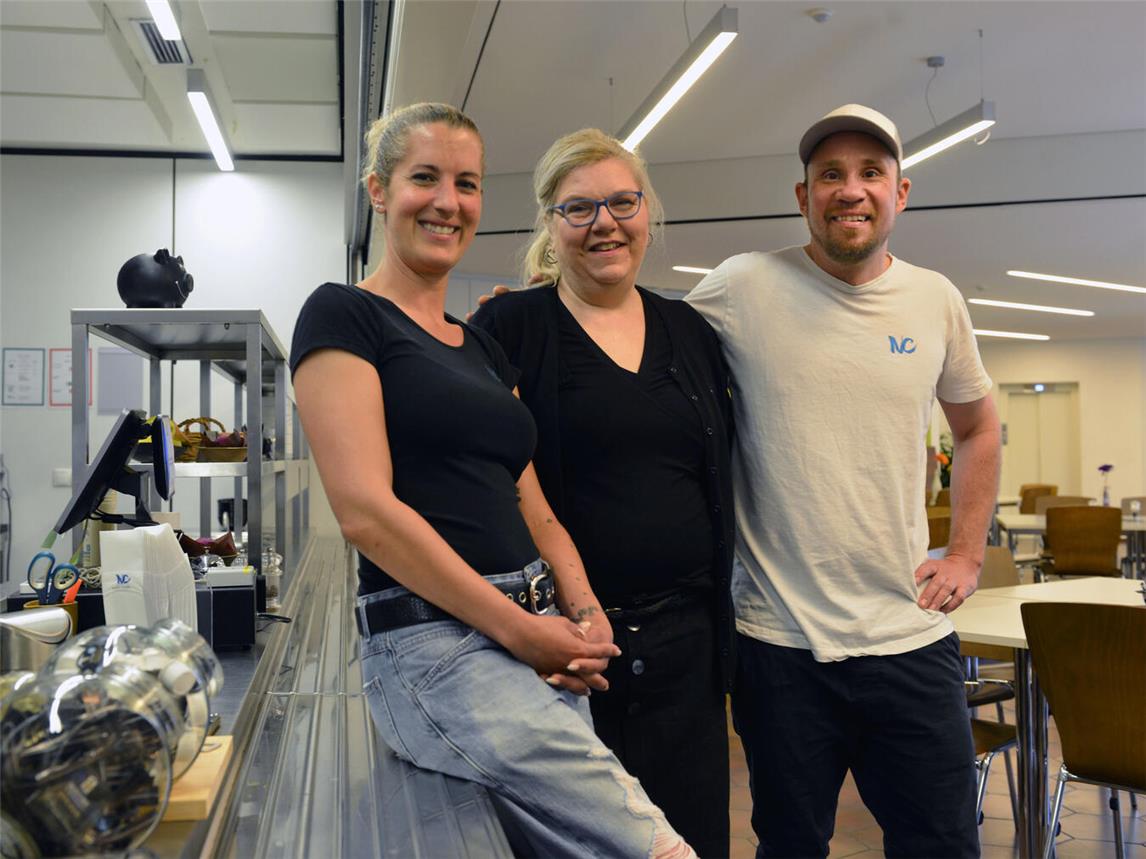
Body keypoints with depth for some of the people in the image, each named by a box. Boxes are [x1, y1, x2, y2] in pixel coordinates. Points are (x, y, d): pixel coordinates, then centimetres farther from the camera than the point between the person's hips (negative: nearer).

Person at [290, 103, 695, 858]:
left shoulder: (484, 348, 19)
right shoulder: (344, 317, -2)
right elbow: (366, 510, -14)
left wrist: (584, 614, -1)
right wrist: (517, 627, -14)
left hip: (540, 645, 7)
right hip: (436, 643, -7)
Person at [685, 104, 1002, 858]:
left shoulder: (937, 300, 5)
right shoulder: (743, 288, -7)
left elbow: (978, 429, 19)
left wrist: (968, 556, 11)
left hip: (912, 633, 3)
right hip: (782, 637, -2)